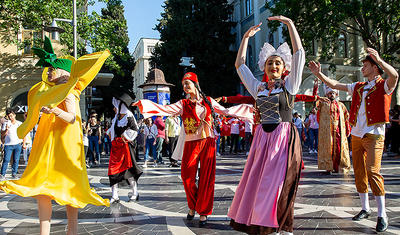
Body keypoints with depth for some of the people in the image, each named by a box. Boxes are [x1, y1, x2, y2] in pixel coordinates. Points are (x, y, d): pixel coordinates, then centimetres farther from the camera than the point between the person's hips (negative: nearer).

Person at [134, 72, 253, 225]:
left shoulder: (208, 101, 10)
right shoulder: (183, 104, 5)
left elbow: (226, 112, 17)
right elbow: (163, 110, -6)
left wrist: (248, 108, 18)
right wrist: (143, 104, -17)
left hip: (208, 143, 1)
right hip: (191, 144, 0)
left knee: (207, 178, 0)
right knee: (187, 177, -3)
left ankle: (203, 212, 14)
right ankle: (193, 206, 24)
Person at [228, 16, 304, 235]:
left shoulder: (289, 85, 4)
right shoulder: (258, 87, 13)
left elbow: (299, 54, -1)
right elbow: (240, 65, 18)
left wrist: (289, 23, -1)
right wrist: (246, 37, 18)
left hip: (284, 138, -4)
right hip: (262, 138, 4)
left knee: (280, 182, -3)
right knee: (256, 180, 4)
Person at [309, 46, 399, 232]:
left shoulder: (383, 86, -2)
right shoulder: (358, 87, 17)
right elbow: (335, 85, 21)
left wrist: (379, 60, -38)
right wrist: (319, 74, 12)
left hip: (374, 135, -6)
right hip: (356, 134, 7)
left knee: (373, 171, -16)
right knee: (359, 172, 8)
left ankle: (382, 214, -10)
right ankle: (365, 208, 20)